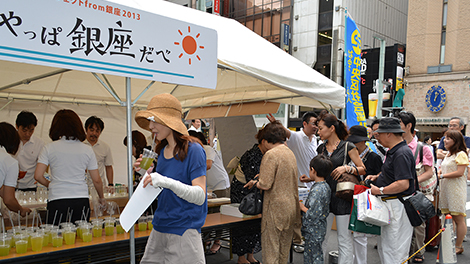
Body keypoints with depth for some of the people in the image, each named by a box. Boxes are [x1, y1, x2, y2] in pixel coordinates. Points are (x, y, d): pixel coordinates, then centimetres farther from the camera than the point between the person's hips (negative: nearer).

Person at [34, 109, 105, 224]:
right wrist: (101, 198, 22)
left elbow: (38, 176, -3)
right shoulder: (87, 149, 5)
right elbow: (96, 180, 6)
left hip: (57, 202, -1)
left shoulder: (49, 148, 1)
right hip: (81, 201, 2)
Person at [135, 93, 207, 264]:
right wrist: (148, 174, -1)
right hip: (160, 228, 7)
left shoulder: (193, 150, -14)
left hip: (183, 230, -7)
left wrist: (167, 182, -33)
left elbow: (200, 196, -21)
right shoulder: (162, 151, 8)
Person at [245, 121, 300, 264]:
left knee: (270, 248, 2)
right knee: (284, 249, 18)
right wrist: (262, 177, 18)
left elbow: (265, 185, -20)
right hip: (291, 207, 8)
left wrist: (254, 183, -1)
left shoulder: (271, 154, -16)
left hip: (276, 207, -8)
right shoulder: (290, 152, 10)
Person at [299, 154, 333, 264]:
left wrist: (302, 207, -12)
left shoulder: (316, 190, -25)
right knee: (308, 255, 20)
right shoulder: (326, 186, 5)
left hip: (313, 230, -9)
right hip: (320, 228, 9)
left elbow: (313, 215, -28)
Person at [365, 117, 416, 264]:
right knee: (383, 245, 18)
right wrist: (377, 177, 10)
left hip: (398, 206, -11)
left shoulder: (401, 153, -20)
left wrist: (379, 190, -20)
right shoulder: (393, 151, 13)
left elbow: (403, 184, -28)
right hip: (389, 204, 11)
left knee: (395, 251, -2)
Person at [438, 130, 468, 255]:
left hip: (456, 190, -8)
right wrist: (440, 171, 6)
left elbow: (459, 172, -18)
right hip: (446, 189, 8)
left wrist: (443, 176, -11)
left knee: (458, 219, -2)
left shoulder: (461, 154, -10)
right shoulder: (448, 154, 18)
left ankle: (458, 246, 5)